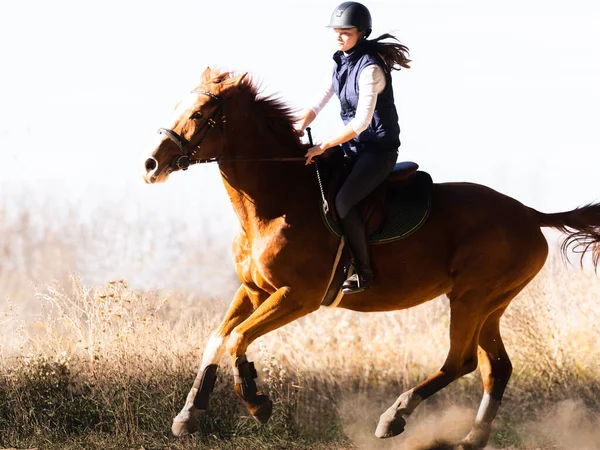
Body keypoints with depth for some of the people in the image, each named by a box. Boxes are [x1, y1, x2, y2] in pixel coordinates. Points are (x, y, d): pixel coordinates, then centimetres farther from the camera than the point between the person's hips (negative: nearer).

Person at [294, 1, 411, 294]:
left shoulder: (370, 68, -21)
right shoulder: (341, 62, 5)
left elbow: (361, 121, -26)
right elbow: (319, 102, 9)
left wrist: (323, 147, -25)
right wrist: (299, 127, -7)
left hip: (379, 150, -9)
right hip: (354, 146, 9)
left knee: (342, 202, -24)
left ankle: (363, 273, -13)